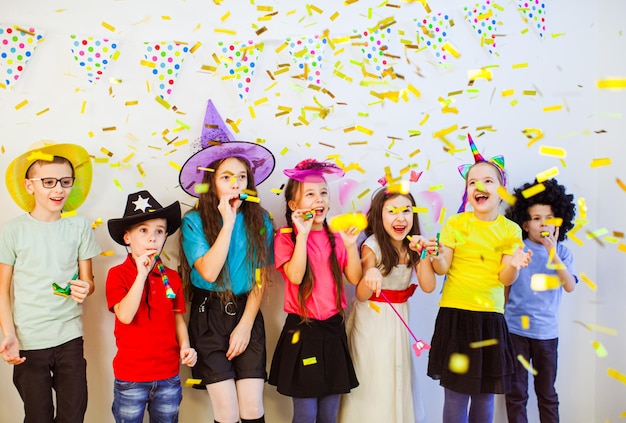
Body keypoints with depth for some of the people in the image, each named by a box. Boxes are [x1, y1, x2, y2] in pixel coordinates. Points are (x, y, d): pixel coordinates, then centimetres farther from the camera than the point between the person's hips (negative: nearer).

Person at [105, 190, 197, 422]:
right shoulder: (117, 274, -8)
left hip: (168, 376, 3)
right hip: (131, 378, -3)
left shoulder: (171, 277, 2)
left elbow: (177, 317, 9)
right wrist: (142, 274, -23)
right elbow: (125, 316, -21)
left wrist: (185, 346, -8)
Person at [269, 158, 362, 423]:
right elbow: (295, 276, -21)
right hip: (302, 329, -4)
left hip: (333, 328, 4)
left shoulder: (336, 236, 6)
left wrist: (350, 245, -14)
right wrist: (302, 234, -23)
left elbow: (355, 278, -1)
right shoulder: (286, 237, -5)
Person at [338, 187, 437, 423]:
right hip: (371, 319, -4)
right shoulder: (372, 246, -18)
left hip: (399, 319, 4)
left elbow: (428, 286, -12)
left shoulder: (414, 246, -4)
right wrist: (369, 277, -40)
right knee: (371, 380, 5)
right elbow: (361, 296, -19)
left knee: (397, 377, 13)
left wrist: (423, 253, -23)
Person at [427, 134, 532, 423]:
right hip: (456, 313, -2)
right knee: (456, 394, 1)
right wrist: (437, 256, -23)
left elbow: (505, 279, 1)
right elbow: (442, 268, -3)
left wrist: (514, 266, -20)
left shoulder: (510, 230, 4)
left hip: (491, 316, 2)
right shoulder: (455, 223, 0)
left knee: (485, 395, 11)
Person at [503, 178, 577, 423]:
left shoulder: (561, 252, 1)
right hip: (515, 328, -1)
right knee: (516, 391, 9)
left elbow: (570, 286, -13)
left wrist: (553, 254, -19)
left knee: (547, 392, 14)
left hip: (546, 331, 1)